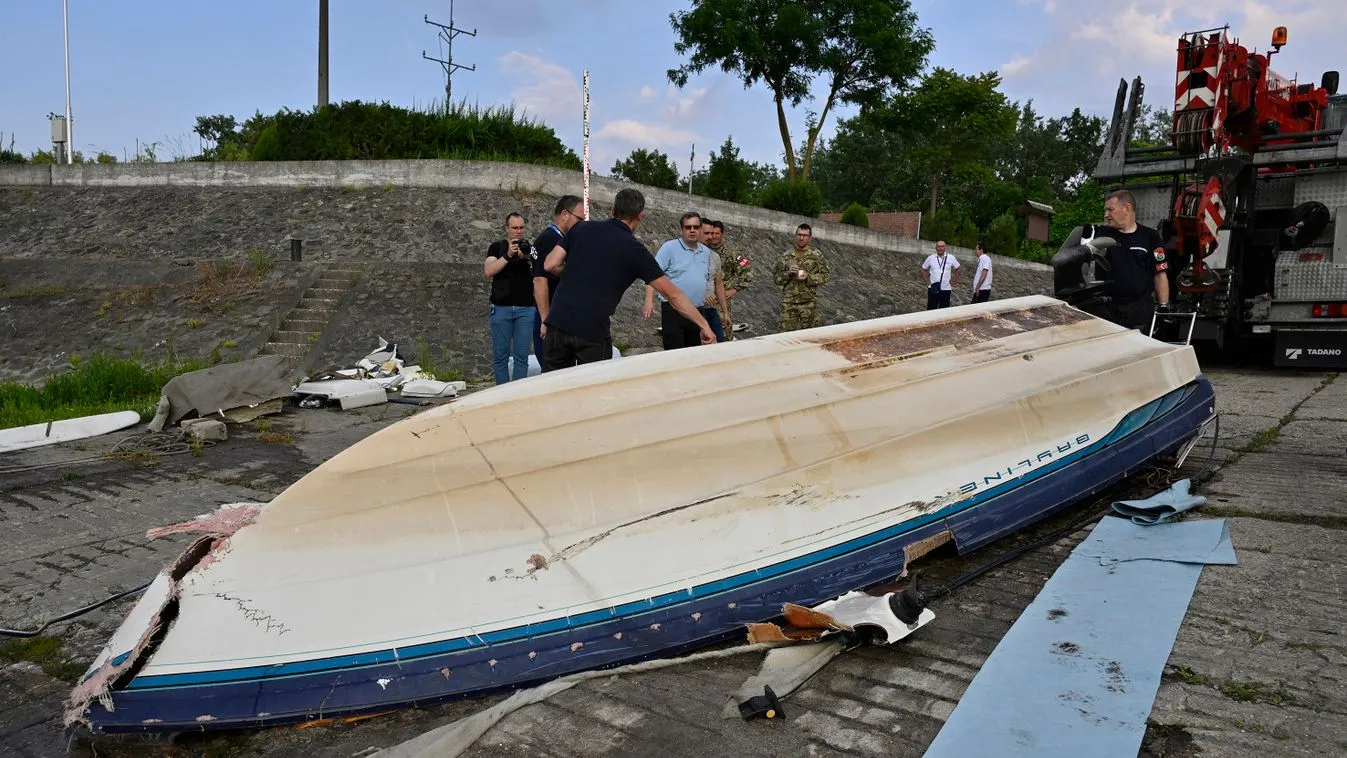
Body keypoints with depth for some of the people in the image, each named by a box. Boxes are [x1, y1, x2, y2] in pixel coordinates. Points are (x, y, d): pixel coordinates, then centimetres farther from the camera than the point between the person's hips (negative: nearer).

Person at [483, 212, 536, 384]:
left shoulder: (530, 248, 12)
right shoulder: (497, 247, 9)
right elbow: (489, 271, -6)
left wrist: (528, 259, -16)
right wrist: (508, 255, -15)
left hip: (525, 308, 1)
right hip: (501, 308, -1)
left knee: (522, 356, -2)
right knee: (500, 356, 0)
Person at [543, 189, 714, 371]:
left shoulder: (581, 228, 9)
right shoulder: (634, 250, 0)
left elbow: (550, 265, 5)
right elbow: (672, 294, 1)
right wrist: (704, 325, 8)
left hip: (558, 322, 4)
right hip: (593, 332, -4)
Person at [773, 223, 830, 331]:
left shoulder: (816, 256, 3)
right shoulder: (786, 256, 7)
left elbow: (824, 276, 1)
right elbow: (776, 278, 8)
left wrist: (809, 278, -15)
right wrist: (788, 273, -11)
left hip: (809, 302, -1)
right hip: (789, 302, 1)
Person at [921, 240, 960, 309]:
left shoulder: (951, 258, 0)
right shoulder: (930, 258, 0)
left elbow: (957, 269, 13)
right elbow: (923, 269, 11)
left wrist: (954, 281, 6)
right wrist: (927, 281, 2)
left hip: (946, 289, 0)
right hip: (933, 289, 0)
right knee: (931, 309, 4)